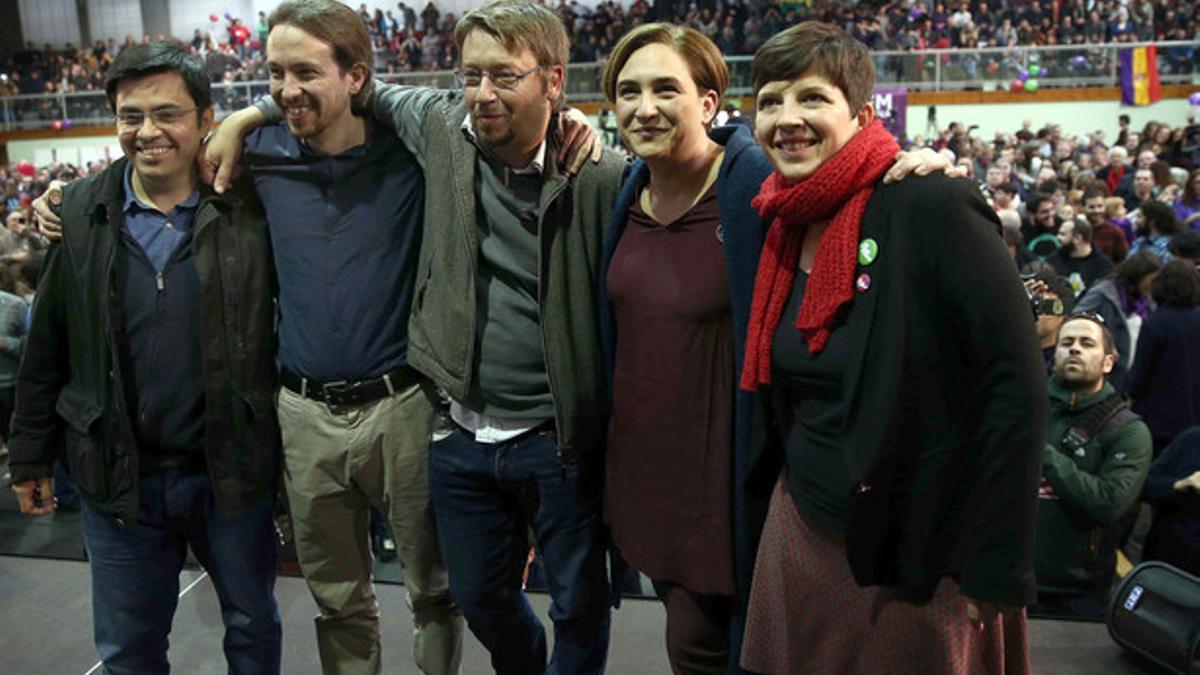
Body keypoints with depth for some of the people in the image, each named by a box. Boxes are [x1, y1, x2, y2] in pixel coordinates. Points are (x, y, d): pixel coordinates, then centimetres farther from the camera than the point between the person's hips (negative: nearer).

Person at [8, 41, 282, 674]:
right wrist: (32, 455, 7)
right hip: (118, 475, 2)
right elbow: (47, 347, 4)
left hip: (232, 471, -1)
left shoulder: (249, 207, -7)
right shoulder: (80, 211, -1)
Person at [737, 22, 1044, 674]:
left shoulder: (930, 205, -17)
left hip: (917, 556, -6)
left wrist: (992, 566, -18)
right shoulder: (783, 225, 3)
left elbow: (1016, 386, -19)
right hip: (801, 533, 6)